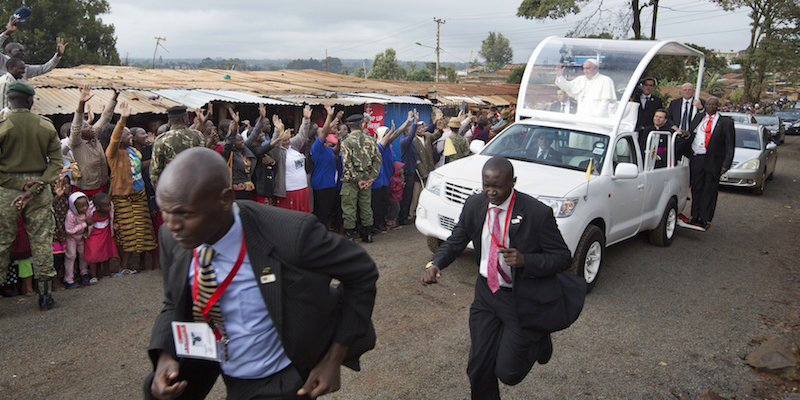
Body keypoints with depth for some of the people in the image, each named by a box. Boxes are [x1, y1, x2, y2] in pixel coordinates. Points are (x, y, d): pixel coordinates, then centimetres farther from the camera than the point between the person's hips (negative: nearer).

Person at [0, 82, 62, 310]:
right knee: (41, 241, 8)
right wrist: (34, 189, -9)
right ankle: (45, 295, 14)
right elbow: (57, 162, -4)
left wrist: (20, 184, -8)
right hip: (40, 190, 2)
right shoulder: (47, 126, 0)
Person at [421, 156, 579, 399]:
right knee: (479, 368, 9)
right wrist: (435, 264, -15)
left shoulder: (538, 213, -19)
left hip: (524, 300, -4)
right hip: (487, 295, 4)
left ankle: (539, 339, 32)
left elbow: (563, 258, -12)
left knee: (508, 373, 4)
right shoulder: (474, 205, -5)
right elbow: (455, 242, 5)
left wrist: (525, 261, -29)